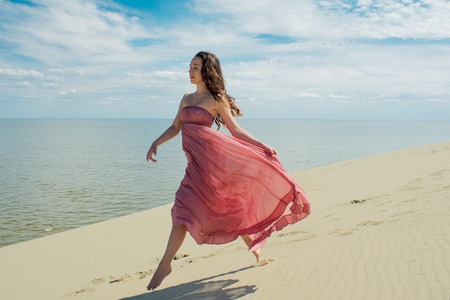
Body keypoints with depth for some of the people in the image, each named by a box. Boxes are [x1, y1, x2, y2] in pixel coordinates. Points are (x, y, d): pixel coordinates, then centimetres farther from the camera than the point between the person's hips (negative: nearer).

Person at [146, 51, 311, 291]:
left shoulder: (217, 98, -3)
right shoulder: (187, 98, 17)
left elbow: (236, 130, -4)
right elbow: (175, 128, 20)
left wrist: (262, 146, -11)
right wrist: (156, 143, 5)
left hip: (209, 157, -7)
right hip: (196, 161, 7)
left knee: (184, 209, -9)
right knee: (223, 207, 13)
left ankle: (165, 264, -1)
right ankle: (252, 243, 31)